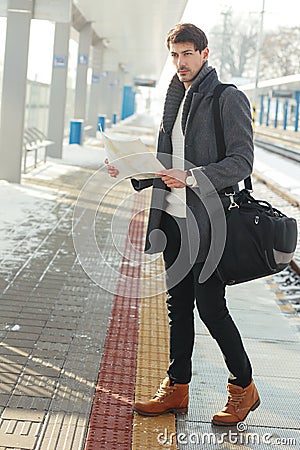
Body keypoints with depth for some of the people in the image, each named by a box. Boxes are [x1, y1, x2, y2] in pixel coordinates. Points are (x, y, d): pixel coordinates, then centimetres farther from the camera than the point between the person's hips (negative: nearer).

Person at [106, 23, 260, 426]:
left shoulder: (229, 99, -7)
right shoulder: (174, 100, 15)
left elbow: (242, 161, -14)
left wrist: (192, 177, -23)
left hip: (208, 223, -7)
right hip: (174, 219, 7)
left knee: (211, 307, -3)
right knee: (178, 306, 12)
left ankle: (244, 388, 15)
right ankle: (177, 388, 23)